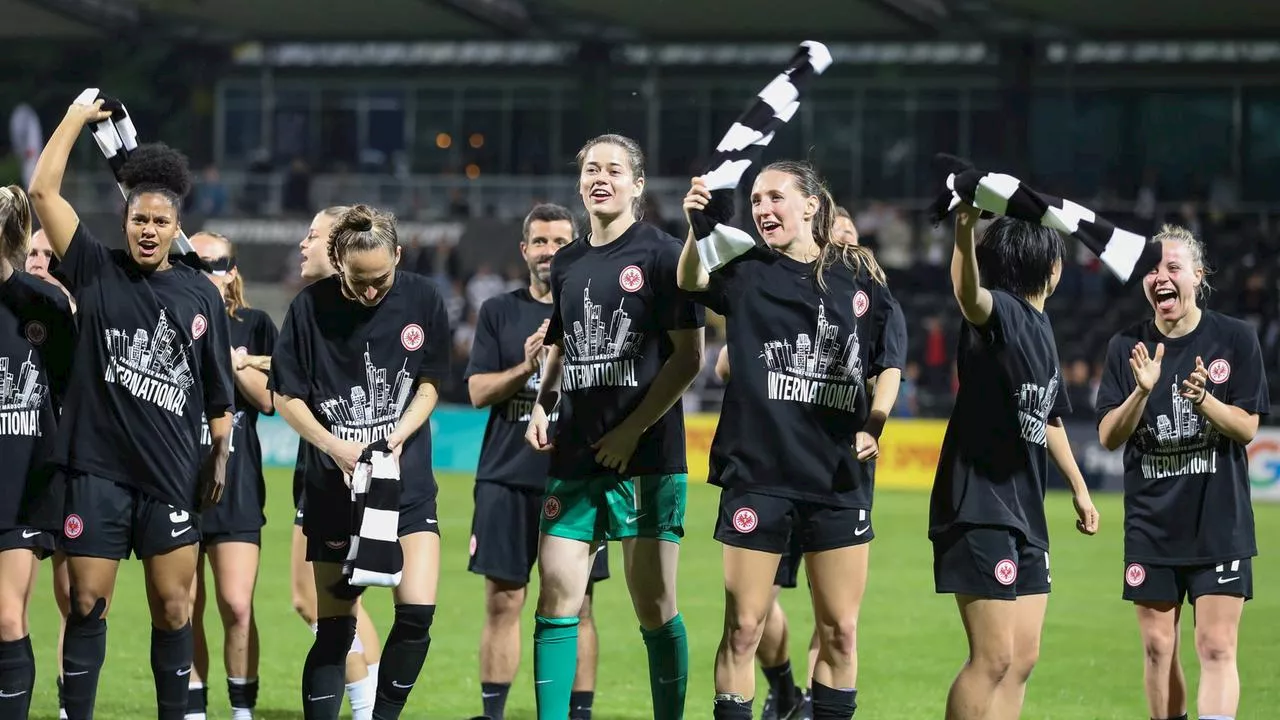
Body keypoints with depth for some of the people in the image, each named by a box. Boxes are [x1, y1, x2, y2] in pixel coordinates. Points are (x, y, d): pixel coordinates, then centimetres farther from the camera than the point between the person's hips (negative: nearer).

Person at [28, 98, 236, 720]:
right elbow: (43, 191, -4)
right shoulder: (96, 273, 2)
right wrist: (78, 116, 1)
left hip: (171, 475, 1)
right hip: (96, 468, -1)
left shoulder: (200, 294, 6)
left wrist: (220, 457, 6)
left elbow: (218, 389, 13)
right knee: (87, 603, 0)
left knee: (172, 608, 4)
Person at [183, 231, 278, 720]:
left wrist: (237, 366, -12)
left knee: (236, 606, -9)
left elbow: (269, 400, 4)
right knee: (184, 609, 2)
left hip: (235, 482, -1)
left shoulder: (253, 326, 7)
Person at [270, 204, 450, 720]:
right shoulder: (311, 306, -8)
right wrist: (336, 447, -13)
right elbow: (286, 396, -1)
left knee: (417, 612, -11)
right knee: (336, 626, -1)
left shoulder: (422, 300, -3)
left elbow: (428, 387, 6)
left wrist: (395, 439, -10)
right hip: (333, 484, -1)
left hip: (407, 480, 1)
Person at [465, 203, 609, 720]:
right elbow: (477, 391, 3)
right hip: (506, 479, 1)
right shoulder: (499, 312, 11)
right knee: (502, 603, 2)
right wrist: (524, 367, -12)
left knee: (576, 608, -1)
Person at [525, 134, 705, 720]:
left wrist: (632, 430, -12)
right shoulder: (567, 264, 14)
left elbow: (689, 356, -7)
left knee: (654, 608, -1)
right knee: (557, 598, -2)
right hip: (574, 460, 5)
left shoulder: (662, 254, -4)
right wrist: (543, 404, 9)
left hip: (646, 460, -5)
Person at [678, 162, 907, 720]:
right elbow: (690, 281, -13)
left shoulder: (861, 277, 5)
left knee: (839, 631, 7)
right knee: (743, 629, 0)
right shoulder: (749, 273, 3)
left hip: (839, 478, 1)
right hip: (757, 472, -1)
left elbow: (889, 363, 13)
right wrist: (696, 231, -33)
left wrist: (873, 427, -3)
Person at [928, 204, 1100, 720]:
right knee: (993, 658, -12)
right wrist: (964, 233, -59)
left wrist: (1078, 486, 35)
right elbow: (969, 297, -40)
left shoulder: (1040, 328, 15)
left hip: (1025, 512, 10)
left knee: (1022, 658, 10)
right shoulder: (1000, 313, -13)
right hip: (979, 507, -10)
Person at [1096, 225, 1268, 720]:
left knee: (1216, 648, -9)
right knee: (1158, 647, 7)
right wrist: (1142, 392, -20)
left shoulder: (1235, 339, -3)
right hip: (1151, 525, 2)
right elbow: (1108, 437, -2)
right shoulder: (1127, 347, 2)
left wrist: (1204, 401, -24)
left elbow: (1247, 428, -4)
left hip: (1220, 524, -2)